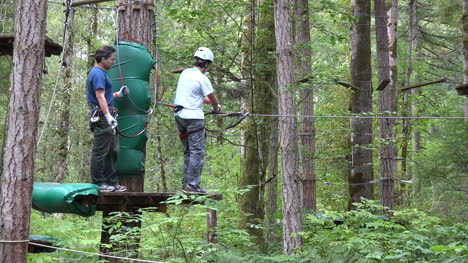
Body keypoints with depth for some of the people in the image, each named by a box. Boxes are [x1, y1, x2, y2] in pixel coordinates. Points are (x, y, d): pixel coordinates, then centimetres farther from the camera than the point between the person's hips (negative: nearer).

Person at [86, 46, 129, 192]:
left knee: (113, 151, 14)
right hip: (101, 117, -11)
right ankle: (98, 183, 1)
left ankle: (111, 182, 19)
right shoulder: (98, 74, -13)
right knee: (100, 151, -5)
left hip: (107, 119, 11)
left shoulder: (101, 73, 21)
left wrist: (119, 94, 17)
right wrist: (108, 116, -26)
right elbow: (100, 97, -21)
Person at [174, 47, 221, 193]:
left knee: (189, 151, 15)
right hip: (193, 116, -8)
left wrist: (207, 100, 22)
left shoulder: (185, 73, 11)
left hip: (179, 115, 8)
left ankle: (186, 184, 15)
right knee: (198, 152, -6)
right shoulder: (202, 78, -13)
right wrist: (216, 108, 18)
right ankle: (192, 184, -11)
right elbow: (213, 99, -3)